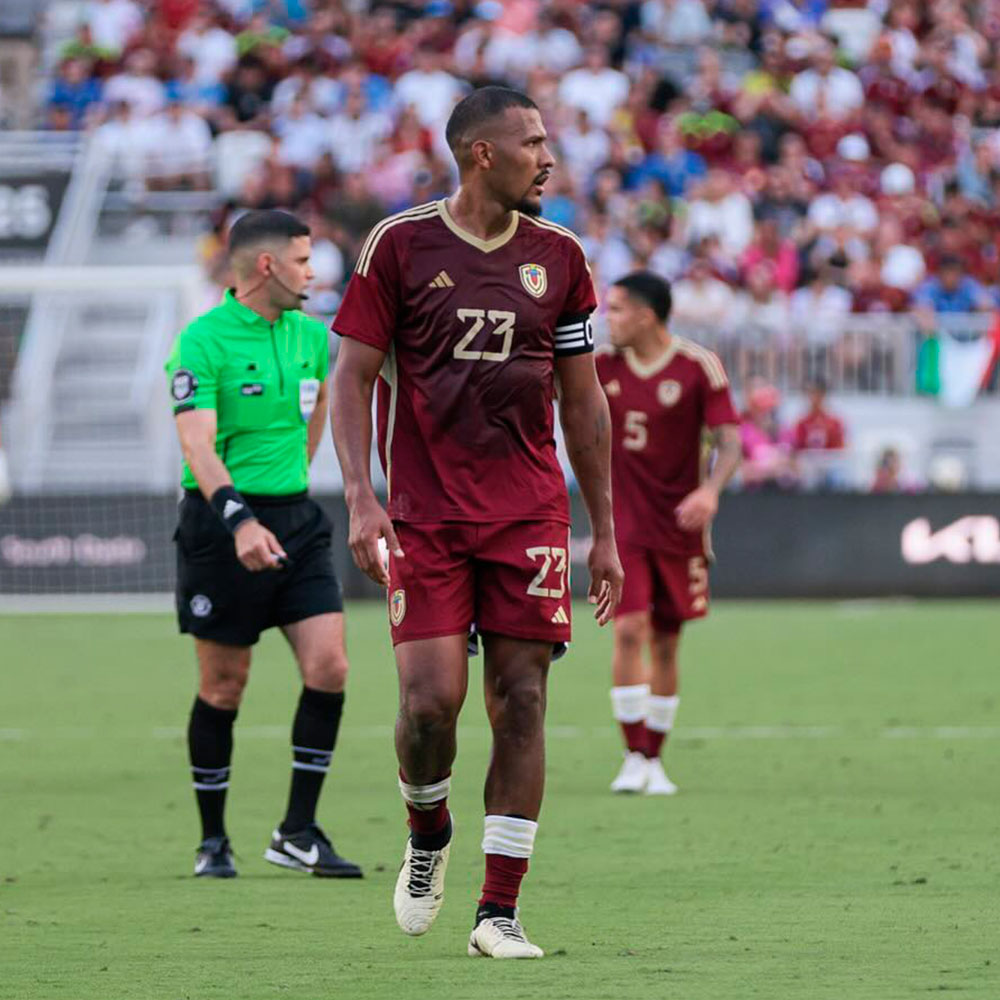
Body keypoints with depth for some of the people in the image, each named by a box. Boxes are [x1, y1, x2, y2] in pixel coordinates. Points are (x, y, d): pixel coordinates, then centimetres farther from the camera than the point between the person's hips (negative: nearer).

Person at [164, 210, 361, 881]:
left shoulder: (311, 336, 8)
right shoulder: (203, 341, -13)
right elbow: (198, 446, -22)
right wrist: (240, 520, -35)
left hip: (296, 519, 6)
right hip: (222, 524, -6)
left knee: (329, 667, -7)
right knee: (224, 686, 1)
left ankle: (299, 831, 2)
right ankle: (213, 840, 15)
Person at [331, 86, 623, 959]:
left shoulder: (557, 257, 8)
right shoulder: (400, 245, -1)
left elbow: (584, 402, 13)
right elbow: (353, 377, 1)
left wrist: (605, 534, 12)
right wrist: (360, 498, -11)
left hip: (530, 517, 2)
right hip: (424, 518, -2)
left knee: (520, 702, -3)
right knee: (431, 700, -12)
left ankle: (500, 911, 2)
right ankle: (428, 830, 20)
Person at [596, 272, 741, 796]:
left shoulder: (699, 368, -6)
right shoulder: (604, 365, 3)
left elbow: (730, 441, -8)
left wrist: (710, 490, -25)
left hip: (677, 527, -1)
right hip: (621, 526, 1)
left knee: (665, 643, 5)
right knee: (629, 630, -14)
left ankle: (654, 761, 16)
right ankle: (634, 757, -11)